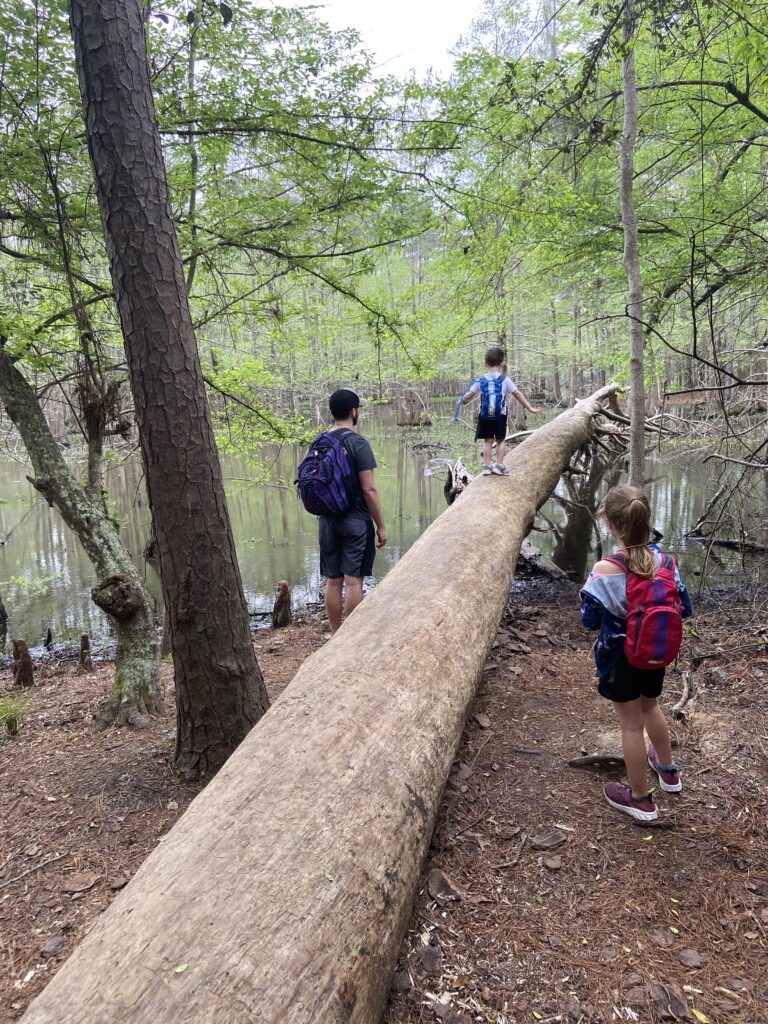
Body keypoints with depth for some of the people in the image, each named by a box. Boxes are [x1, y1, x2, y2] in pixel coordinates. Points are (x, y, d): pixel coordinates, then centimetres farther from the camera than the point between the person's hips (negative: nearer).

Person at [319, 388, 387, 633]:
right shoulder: (357, 443, -13)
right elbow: (369, 489, -15)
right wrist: (381, 526, -8)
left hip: (327, 521, 6)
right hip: (355, 521, -6)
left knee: (332, 581, 10)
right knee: (353, 580, -1)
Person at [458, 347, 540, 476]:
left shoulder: (481, 381, -3)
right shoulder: (504, 380, -7)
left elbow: (468, 395, 3)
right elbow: (518, 394, -4)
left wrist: (462, 401, 25)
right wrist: (530, 408, 4)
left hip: (484, 417, 1)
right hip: (500, 417, -1)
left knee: (487, 441, 10)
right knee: (501, 440, 11)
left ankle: (487, 466, 9)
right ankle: (499, 465, 5)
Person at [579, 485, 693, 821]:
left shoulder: (605, 570, -27)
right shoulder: (664, 560, -12)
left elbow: (589, 620, -16)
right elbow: (684, 608, -2)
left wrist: (588, 588, 0)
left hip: (621, 658, -5)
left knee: (631, 724, 11)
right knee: (651, 707, 30)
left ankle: (640, 798, 28)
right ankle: (668, 770, 52)